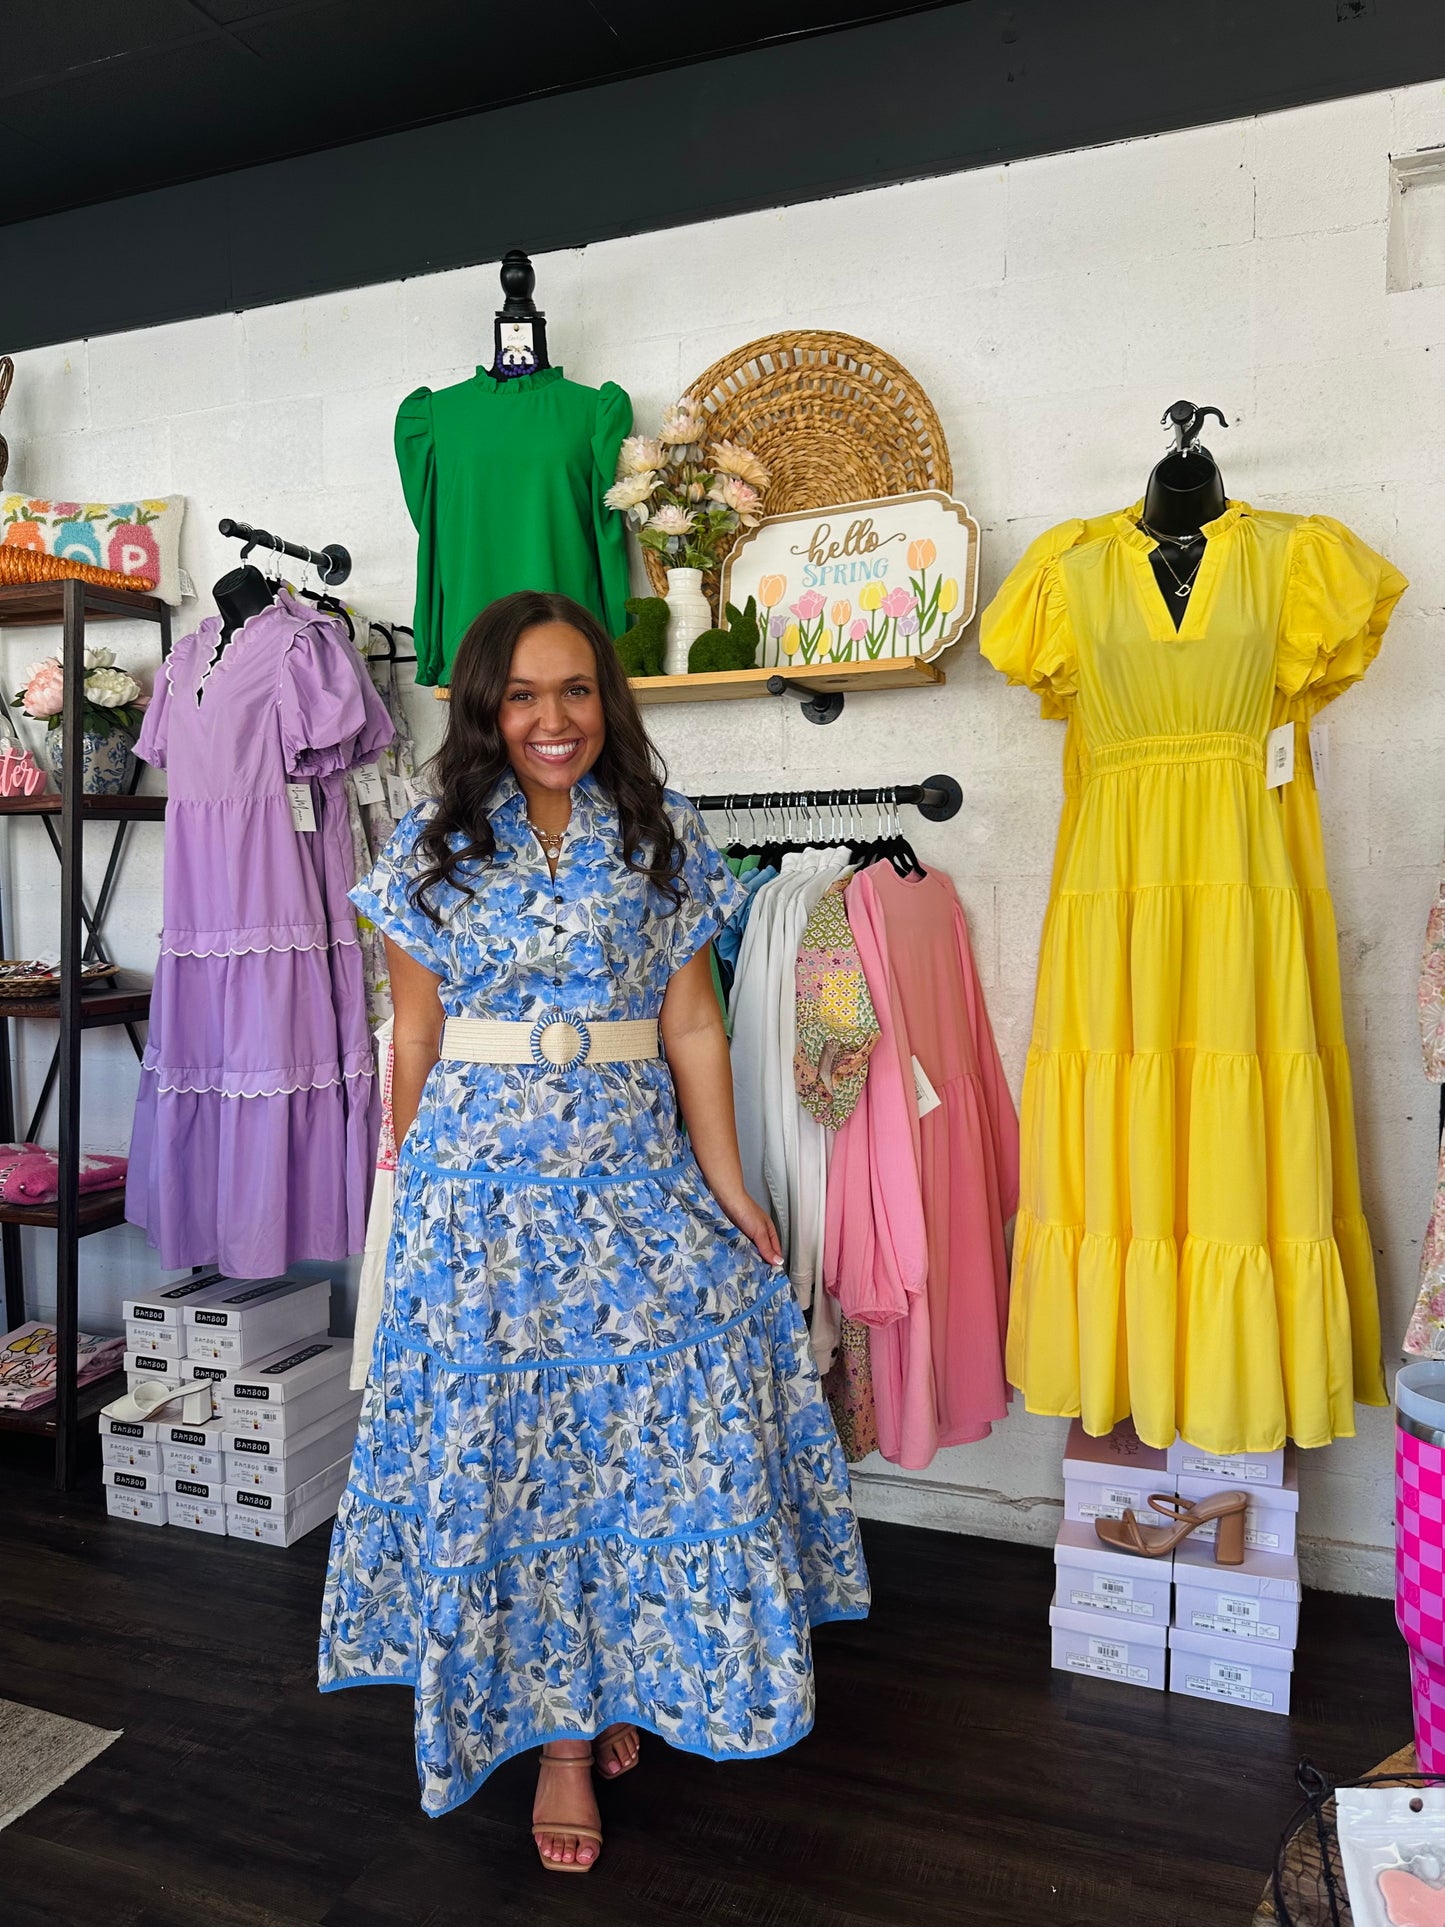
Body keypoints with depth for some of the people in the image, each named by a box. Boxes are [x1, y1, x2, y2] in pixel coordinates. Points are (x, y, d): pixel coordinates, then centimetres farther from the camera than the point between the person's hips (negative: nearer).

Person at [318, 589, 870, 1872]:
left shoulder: (661, 839, 4)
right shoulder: (434, 846, 3)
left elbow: (693, 1025, 2)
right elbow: (415, 1040, 5)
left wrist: (729, 1188, -2)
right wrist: (410, 1190, 6)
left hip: (634, 1174, 1)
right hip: (481, 1178, 0)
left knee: (648, 1426, 4)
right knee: (502, 1439, 6)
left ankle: (615, 1680, 33)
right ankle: (560, 1730, 26)